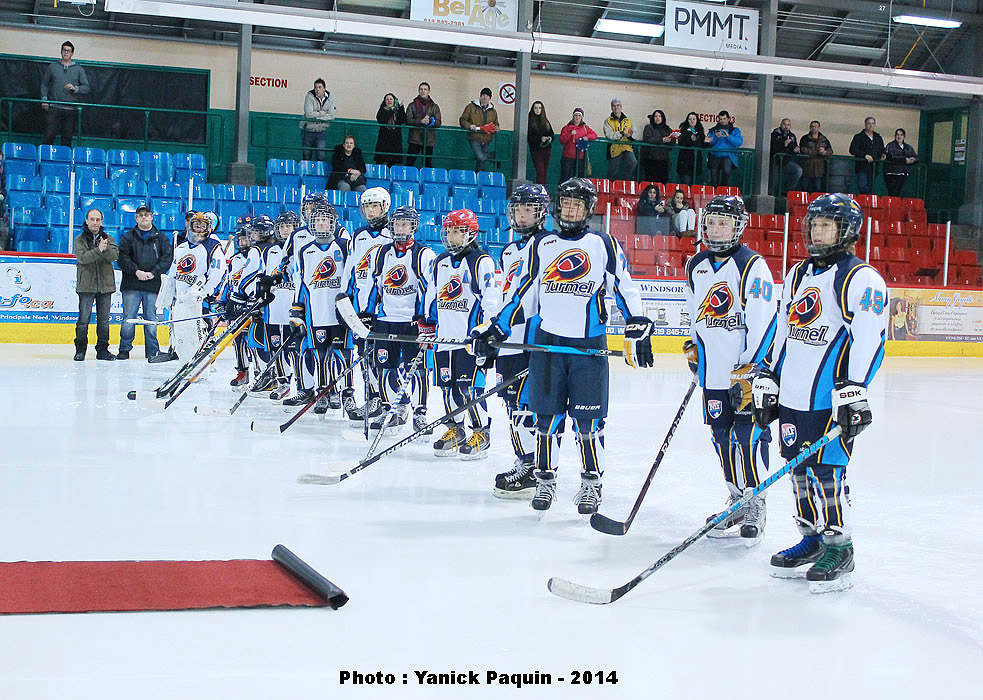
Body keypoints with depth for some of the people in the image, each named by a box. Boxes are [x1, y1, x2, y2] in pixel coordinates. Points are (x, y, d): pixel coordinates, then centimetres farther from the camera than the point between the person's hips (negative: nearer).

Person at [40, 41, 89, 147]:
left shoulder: (79, 69, 9)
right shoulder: (53, 66, 11)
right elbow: (44, 83, 14)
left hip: (71, 110, 0)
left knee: (67, 139, 2)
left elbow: (86, 88, 6)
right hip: (54, 107, 0)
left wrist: (75, 88, -12)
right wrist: (44, 99, 3)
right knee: (49, 135, -6)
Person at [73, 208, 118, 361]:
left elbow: (114, 255, -5)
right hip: (86, 286, -2)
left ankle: (102, 349, 14)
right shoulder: (79, 240, 4)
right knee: (83, 320, -3)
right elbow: (82, 257, -13)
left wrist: (106, 249, -25)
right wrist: (98, 250, -25)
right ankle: (80, 350, 7)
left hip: (105, 285, 2)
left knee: (104, 320, 5)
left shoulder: (108, 239, 11)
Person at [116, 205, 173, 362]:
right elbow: (122, 258, 0)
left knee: (151, 319, 3)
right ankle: (124, 350, 9)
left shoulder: (161, 238, 11)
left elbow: (168, 258, 2)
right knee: (129, 319, -1)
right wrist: (136, 271, -14)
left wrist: (153, 273, -10)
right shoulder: (128, 237, 9)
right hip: (131, 286, 0)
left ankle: (153, 352, 9)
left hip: (152, 286, 0)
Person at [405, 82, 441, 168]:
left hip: (429, 140, 1)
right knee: (409, 163, -6)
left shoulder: (435, 107, 11)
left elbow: (438, 123, 5)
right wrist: (420, 121, -17)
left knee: (428, 164, 3)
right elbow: (408, 120, -3)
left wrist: (430, 121, -16)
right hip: (414, 139, -1)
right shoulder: (412, 105, 9)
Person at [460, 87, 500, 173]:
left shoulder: (493, 111, 16)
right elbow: (462, 120, 5)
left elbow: (496, 124, 29)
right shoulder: (471, 107, 3)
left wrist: (496, 129, 4)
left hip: (487, 140, 4)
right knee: (481, 157, -26)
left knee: (481, 160, 5)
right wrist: (470, 126, -14)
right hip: (475, 138, -4)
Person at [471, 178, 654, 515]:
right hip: (547, 341, 2)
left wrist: (638, 330, -9)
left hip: (589, 346, -2)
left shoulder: (604, 245, 5)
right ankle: (545, 480, 17)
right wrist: (495, 331, 11)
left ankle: (591, 482, 13)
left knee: (588, 419, -1)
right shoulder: (542, 244, 12)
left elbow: (624, 288, 1)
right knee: (546, 416, 4)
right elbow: (525, 295, 15)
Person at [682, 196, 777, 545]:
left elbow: (763, 323, -16)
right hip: (713, 370, 6)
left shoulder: (752, 265, -11)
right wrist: (694, 348, 20)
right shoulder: (696, 266, 10)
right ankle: (736, 498, 22)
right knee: (721, 435, 9)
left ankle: (755, 507, 3)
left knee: (750, 437, -7)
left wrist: (748, 371, -18)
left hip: (750, 367, -6)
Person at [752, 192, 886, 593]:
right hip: (791, 395, 8)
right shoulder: (797, 275, 16)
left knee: (827, 471, -7)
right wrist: (768, 382, 19)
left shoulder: (860, 279, -9)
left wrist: (854, 393, -23)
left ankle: (839, 549, 5)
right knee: (799, 468, 12)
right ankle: (812, 538, 25)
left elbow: (869, 340, -17)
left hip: (830, 399, -8)